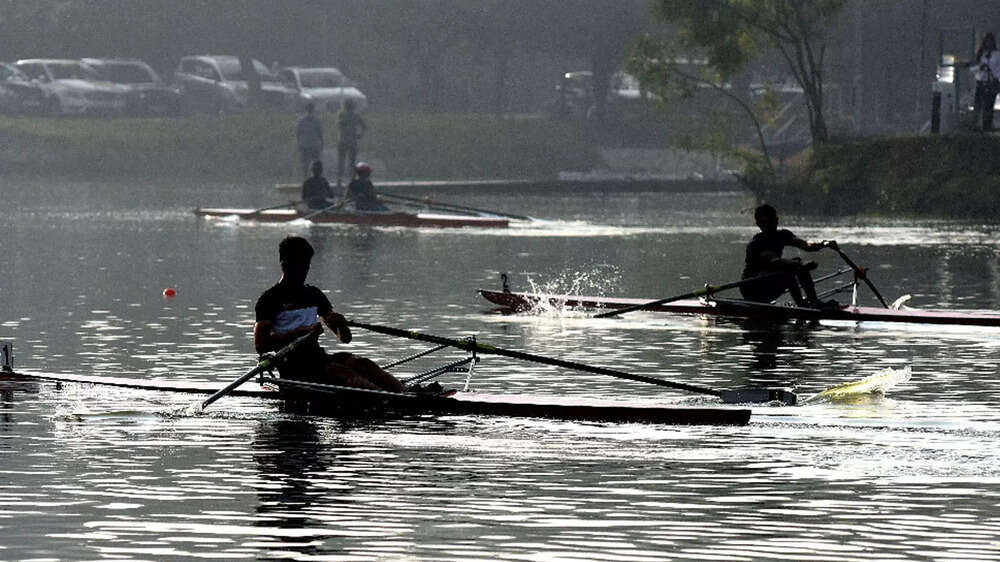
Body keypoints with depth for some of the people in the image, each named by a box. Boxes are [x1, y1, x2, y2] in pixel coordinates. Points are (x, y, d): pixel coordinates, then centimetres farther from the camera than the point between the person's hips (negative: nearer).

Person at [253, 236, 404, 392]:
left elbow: (345, 338, 19)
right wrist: (302, 332, -20)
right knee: (342, 373, -31)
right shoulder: (269, 299, 2)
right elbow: (260, 345, -13)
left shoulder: (314, 295, 21)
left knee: (362, 364, -23)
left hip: (319, 357, 6)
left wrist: (340, 324, -7)